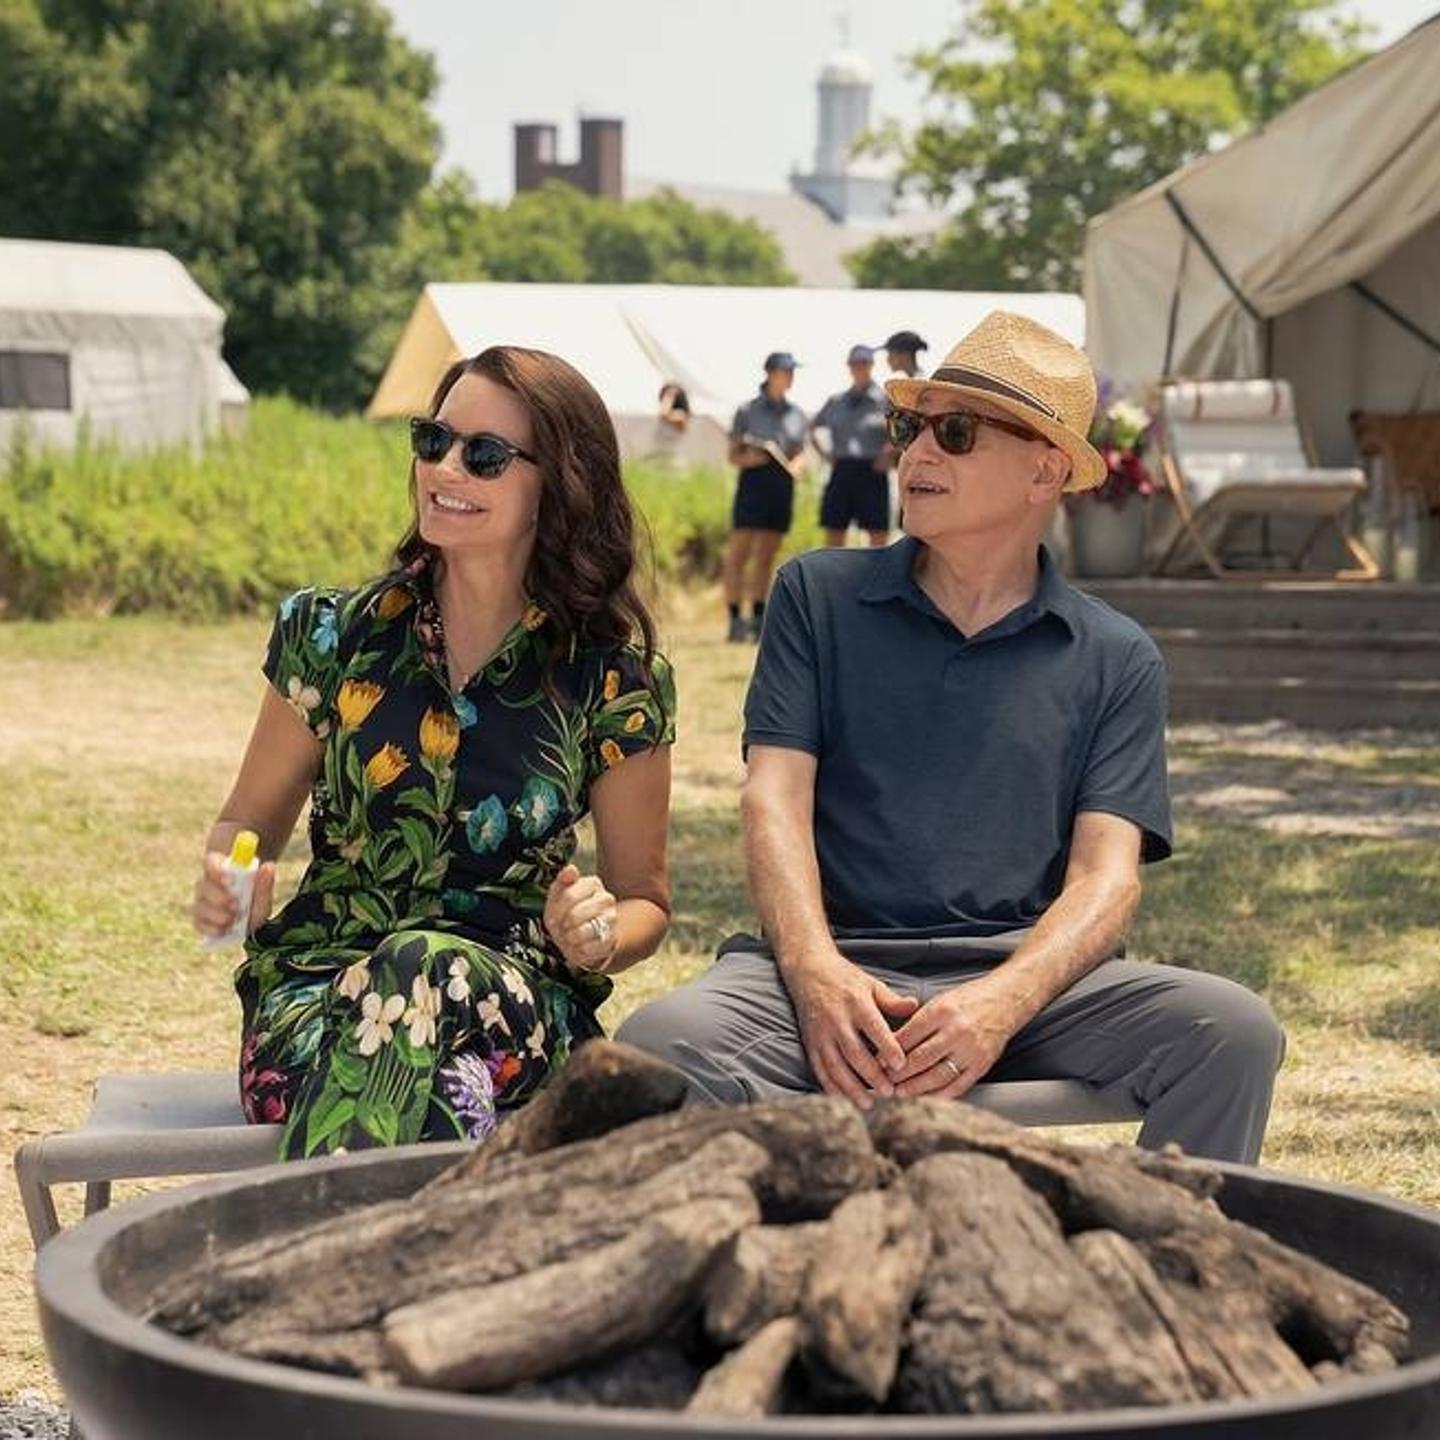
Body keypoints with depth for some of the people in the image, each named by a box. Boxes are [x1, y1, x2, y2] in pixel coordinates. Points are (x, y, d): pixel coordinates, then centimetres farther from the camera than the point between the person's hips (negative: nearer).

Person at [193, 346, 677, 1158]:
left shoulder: (613, 679, 3)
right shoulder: (333, 635, 6)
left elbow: (645, 899, 12)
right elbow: (249, 822, 19)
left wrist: (600, 936, -12)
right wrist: (230, 878, -6)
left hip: (518, 999, 0)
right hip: (318, 989, 0)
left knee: (428, 968, -39)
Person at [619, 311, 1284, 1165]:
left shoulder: (1117, 661, 14)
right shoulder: (819, 597, 15)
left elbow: (1106, 874, 2)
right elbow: (776, 800, 4)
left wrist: (1003, 1002, -20)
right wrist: (816, 973, -17)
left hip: (1023, 974, 1)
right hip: (839, 962, 0)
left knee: (1234, 1030, -28)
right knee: (666, 1041, -32)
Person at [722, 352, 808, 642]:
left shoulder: (796, 413, 12)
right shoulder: (748, 411, 0)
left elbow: (800, 452, 17)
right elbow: (733, 455, 1)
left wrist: (798, 464, -5)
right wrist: (748, 459, -19)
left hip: (783, 484, 4)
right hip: (754, 480, -4)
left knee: (766, 558, 8)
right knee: (739, 554, -7)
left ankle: (758, 619, 12)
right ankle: (736, 619, -7)